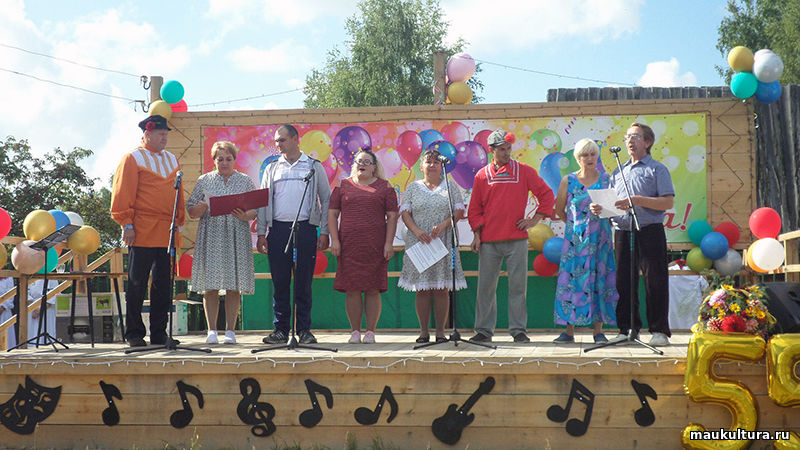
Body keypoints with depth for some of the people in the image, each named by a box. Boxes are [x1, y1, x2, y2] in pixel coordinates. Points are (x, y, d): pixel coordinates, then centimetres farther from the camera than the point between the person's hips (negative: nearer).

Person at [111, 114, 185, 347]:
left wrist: (179, 221, 14)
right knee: (137, 284, -1)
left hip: (166, 233, 6)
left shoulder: (172, 160, 17)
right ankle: (134, 334, 7)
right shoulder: (132, 159, -1)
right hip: (142, 232, -6)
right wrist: (127, 224, -11)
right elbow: (122, 194, -5)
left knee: (163, 284, 8)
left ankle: (159, 333, 15)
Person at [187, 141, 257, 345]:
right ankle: (211, 330, 4)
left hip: (237, 236, 0)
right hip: (210, 235, 0)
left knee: (234, 286, -2)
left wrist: (244, 215, -14)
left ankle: (230, 330, 5)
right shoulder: (204, 181, 12)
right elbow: (191, 211, 10)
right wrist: (201, 208, -12)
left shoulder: (246, 181, 11)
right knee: (210, 285, -3)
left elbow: (255, 211, 7)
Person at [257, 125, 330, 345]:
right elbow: (263, 201, 13)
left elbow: (326, 200, 8)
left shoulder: (314, 167, 8)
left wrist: (324, 232, 0)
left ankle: (304, 329, 6)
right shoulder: (272, 169, 14)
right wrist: (261, 233, 5)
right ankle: (281, 329, 9)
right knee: (280, 282, 2)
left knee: (304, 282, -1)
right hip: (278, 229, 2)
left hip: (305, 228, -2)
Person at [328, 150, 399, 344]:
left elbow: (392, 216, 4)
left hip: (375, 246, -1)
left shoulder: (384, 187, 8)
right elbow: (332, 214, 8)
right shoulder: (343, 186, 11)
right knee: (352, 289, 0)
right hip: (349, 245, 1)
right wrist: (334, 240, -2)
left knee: (373, 289, -1)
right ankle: (355, 331, 8)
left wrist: (389, 243, -5)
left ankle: (371, 332, 6)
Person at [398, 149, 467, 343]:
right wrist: (416, 231, -13)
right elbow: (404, 213, 4)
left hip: (443, 242, 0)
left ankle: (440, 331, 3)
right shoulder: (413, 187, 11)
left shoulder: (450, 186, 10)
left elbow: (459, 212, 3)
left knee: (442, 288, -2)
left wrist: (443, 225, -14)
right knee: (422, 288, -1)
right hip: (418, 242, 0)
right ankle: (423, 331, 5)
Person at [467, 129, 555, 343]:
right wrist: (477, 233, 0)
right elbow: (475, 209, 10)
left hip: (516, 239, -1)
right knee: (486, 286, 2)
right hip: (489, 241, 1)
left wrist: (535, 219, 1)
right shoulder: (482, 175, 9)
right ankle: (484, 330, 9)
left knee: (518, 285, 0)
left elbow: (546, 194, 9)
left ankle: (518, 330, 6)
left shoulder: (524, 171, 6)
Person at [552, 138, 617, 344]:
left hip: (600, 238, 1)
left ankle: (598, 330, 5)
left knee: (599, 279, 0)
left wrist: (604, 210, -5)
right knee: (572, 278, -4)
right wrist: (575, 225, 11)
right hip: (576, 238, -1)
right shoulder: (568, 181, 3)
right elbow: (559, 209, 12)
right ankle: (569, 330, 1)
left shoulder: (606, 179, 6)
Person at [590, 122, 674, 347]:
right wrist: (598, 208, -2)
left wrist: (637, 200, -18)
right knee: (624, 282, 5)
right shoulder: (618, 172, 20)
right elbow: (611, 203, 21)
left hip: (650, 231, -5)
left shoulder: (657, 169, 3)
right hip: (622, 232, 5)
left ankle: (659, 330, 0)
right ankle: (627, 329, 12)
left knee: (655, 282, -5)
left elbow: (667, 202, -8)